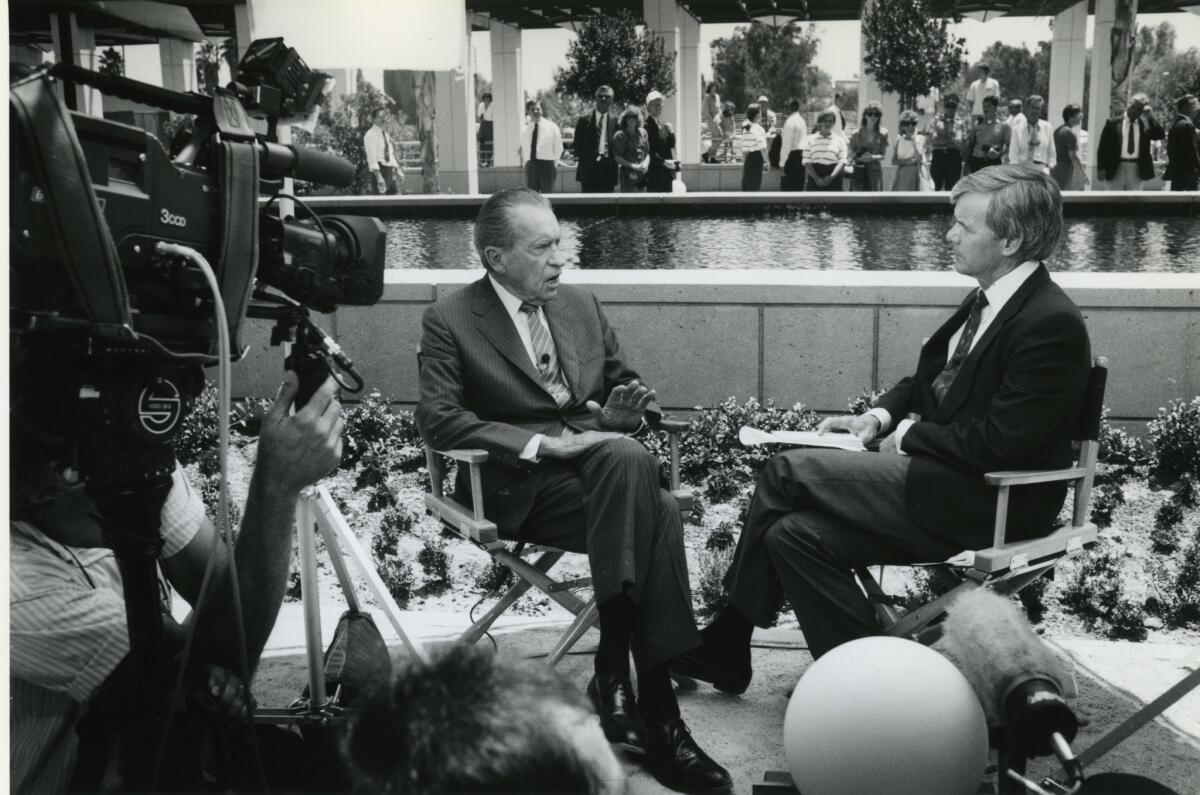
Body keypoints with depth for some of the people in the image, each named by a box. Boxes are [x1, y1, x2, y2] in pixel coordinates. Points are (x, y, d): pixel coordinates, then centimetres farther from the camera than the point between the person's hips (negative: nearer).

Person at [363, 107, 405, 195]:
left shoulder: (385, 134, 18)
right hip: (379, 170, -8)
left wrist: (398, 171, 14)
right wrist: (379, 177, -24)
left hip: (390, 170, 8)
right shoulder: (370, 135, -8)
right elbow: (372, 158, -16)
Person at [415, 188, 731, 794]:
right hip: (520, 484, -5)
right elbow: (438, 419, -10)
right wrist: (542, 443, -19)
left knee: (659, 511, -30)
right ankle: (654, 712, -27)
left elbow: (622, 389, 26)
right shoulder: (450, 321, 2)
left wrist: (621, 412, 0)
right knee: (644, 498, -32)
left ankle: (616, 671, -24)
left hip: (603, 456, 5)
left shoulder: (581, 306, 18)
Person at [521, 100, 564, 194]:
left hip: (547, 165, -3)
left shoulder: (551, 127, 2)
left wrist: (554, 164, 1)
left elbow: (558, 147, 4)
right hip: (530, 165, 3)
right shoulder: (525, 130, 11)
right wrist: (527, 163, 10)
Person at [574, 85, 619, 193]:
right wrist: (578, 156, -2)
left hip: (608, 167, 0)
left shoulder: (615, 120, 6)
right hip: (588, 167, 0)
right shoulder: (585, 119, 6)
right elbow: (578, 141, 8)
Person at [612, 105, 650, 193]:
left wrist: (646, 163, -4)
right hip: (628, 175, -5)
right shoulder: (620, 135, -4)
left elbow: (647, 152, 16)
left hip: (642, 175, 5)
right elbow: (617, 157, -7)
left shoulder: (642, 132, 12)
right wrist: (633, 166, -14)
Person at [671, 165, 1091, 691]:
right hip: (945, 480, 9)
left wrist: (909, 436, -11)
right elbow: (926, 378, 22)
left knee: (788, 471, -12)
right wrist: (879, 417, 4)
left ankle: (726, 645, 2)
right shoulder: (987, 301, 10)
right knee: (794, 533, -7)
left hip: (985, 506, -9)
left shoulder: (1052, 324, -18)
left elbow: (999, 442, -22)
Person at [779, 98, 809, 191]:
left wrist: (782, 163, -15)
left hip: (793, 156, -9)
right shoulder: (801, 120, 14)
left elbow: (787, 144, -16)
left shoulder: (790, 121, -13)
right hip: (802, 155, 9)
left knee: (787, 187, -7)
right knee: (798, 187, 11)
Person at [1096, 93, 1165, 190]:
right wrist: (1101, 168, -5)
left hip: (1137, 171, 2)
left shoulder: (1146, 125, 8)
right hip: (1116, 169, -2)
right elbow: (1103, 146, 2)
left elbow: (1161, 135, -5)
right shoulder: (1113, 123, 3)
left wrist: (1150, 117, -8)